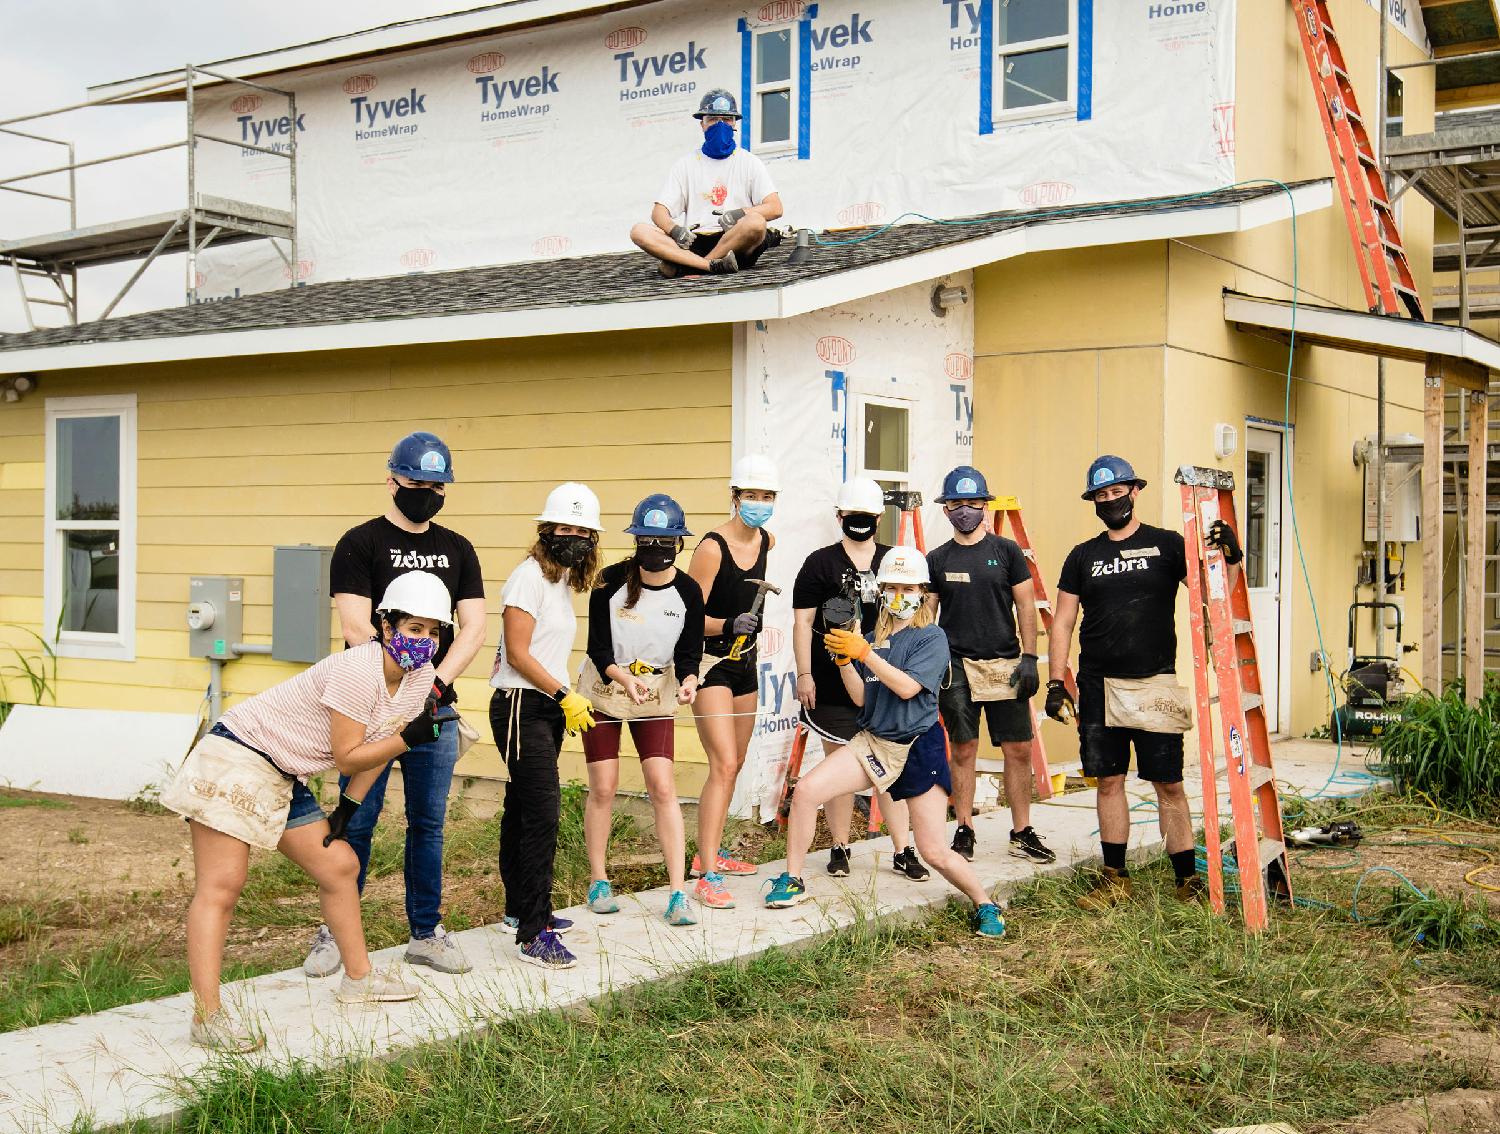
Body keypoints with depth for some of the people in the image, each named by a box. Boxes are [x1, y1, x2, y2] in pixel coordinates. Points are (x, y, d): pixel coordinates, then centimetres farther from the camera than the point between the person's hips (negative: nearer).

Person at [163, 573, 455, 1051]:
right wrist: (409, 738, -23)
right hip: (238, 756, -9)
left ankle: (359, 977, 27)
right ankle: (207, 1016, -16)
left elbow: (381, 744, 13)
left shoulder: (421, 677, 1)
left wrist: (349, 806, 9)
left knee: (340, 866, 12)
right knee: (221, 886, -12)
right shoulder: (356, 670, -25)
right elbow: (347, 757, -19)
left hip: (286, 780, 9)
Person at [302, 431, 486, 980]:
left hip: (435, 710, 4)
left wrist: (436, 682, -12)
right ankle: (335, 932, 12)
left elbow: (473, 629, 4)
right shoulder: (361, 543, -2)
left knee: (428, 825, 9)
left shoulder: (457, 550, 12)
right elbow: (357, 630, -11)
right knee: (356, 823, 0)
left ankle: (426, 932, 18)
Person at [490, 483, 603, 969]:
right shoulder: (530, 576, -12)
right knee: (542, 813, -14)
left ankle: (521, 908, 28)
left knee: (523, 810, 18)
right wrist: (566, 695, -15)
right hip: (521, 707, -9)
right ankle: (534, 933, -13)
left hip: (548, 709, 9)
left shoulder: (564, 581, 15)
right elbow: (518, 654, -15)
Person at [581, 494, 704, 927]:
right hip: (604, 692, -1)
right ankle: (598, 882, 18)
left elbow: (689, 652, -5)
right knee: (603, 787, 1)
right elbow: (597, 647, -13)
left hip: (655, 696, 1)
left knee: (663, 787, -7)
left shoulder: (688, 591, -7)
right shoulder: (611, 581, -13)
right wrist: (624, 678, -32)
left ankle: (678, 894, -6)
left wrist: (688, 681, -27)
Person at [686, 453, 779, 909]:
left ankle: (710, 853, 29)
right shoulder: (712, 548, -19)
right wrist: (727, 625, -33)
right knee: (724, 765, -17)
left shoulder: (767, 542, 3)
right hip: (712, 663, -8)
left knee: (734, 764, 15)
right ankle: (707, 878, -18)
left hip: (745, 662, 8)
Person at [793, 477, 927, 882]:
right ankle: (839, 849, 15)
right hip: (834, 685, -2)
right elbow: (803, 622, -1)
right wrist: (804, 674, -8)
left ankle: (903, 851, 9)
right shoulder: (820, 563, 2)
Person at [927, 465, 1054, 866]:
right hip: (956, 667, 0)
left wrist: (1029, 657, -4)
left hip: (1004, 664, 0)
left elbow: (1026, 607, 4)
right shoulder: (937, 559, 7)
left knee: (1019, 749, 1)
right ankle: (964, 833, 11)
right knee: (963, 750, 2)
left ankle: (1022, 833, 11)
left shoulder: (1006, 551, 5)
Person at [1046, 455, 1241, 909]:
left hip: (1156, 684, -2)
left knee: (1168, 784, -1)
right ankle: (1115, 880, 16)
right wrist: (1056, 682, 1)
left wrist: (1229, 557, -22)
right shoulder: (1083, 557, 9)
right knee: (1109, 782, 7)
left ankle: (1188, 879, 9)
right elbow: (1062, 623, 9)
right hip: (1099, 686, 2)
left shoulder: (1167, 545, 3)